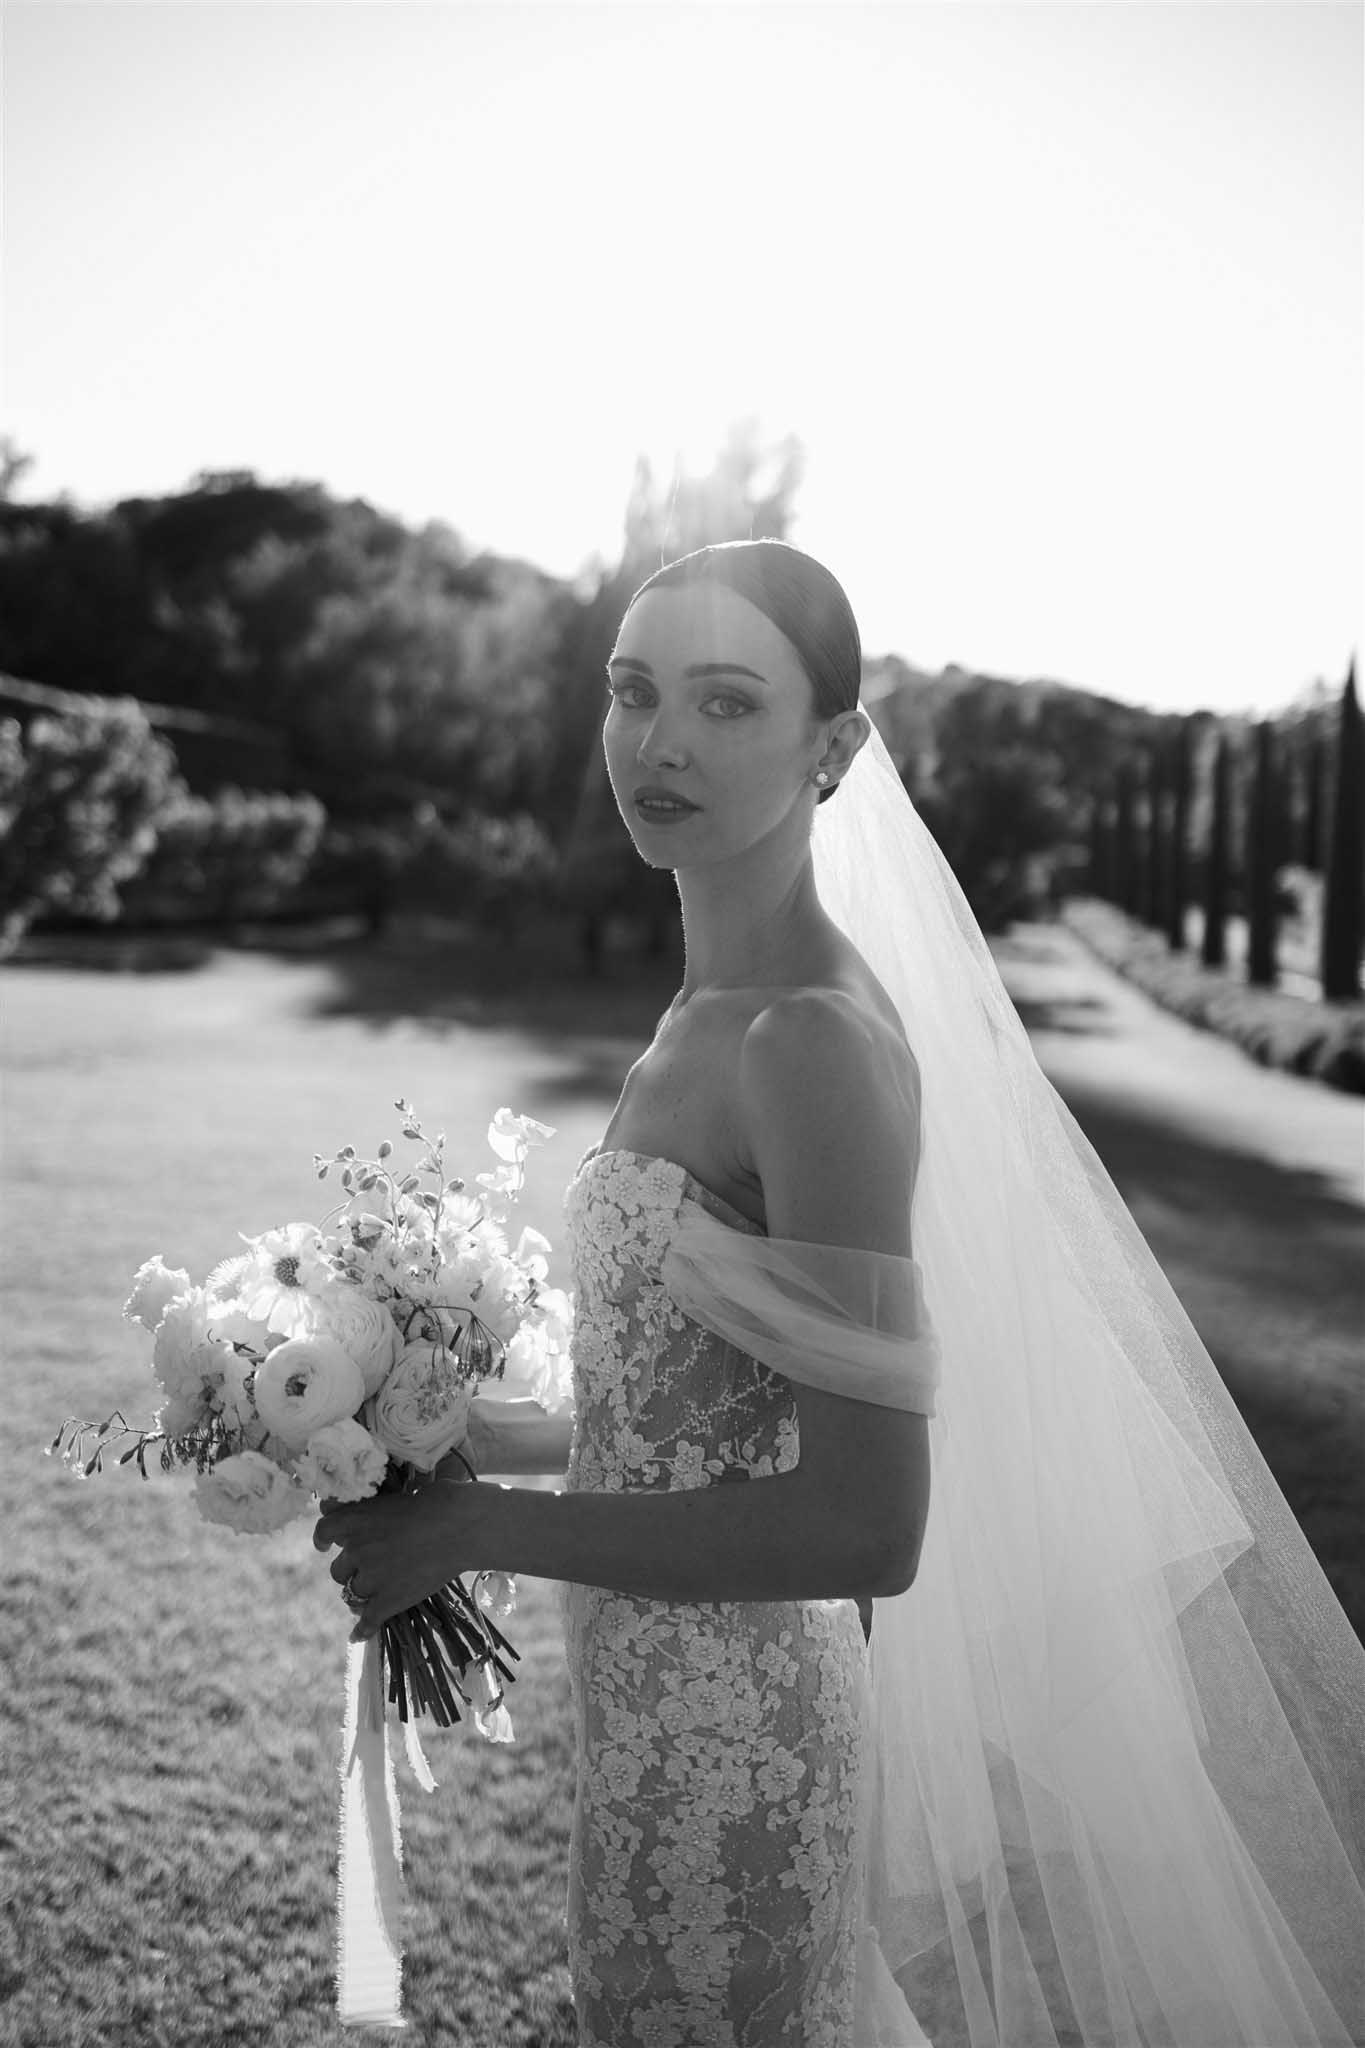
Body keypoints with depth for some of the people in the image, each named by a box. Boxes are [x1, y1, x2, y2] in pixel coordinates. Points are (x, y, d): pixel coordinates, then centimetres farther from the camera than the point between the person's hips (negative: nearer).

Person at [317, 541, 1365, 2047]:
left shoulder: (820, 1045, -25)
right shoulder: (712, 1011, 2)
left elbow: (867, 1525, -25)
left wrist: (484, 1530, -20)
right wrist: (524, 1438, 5)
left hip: (731, 1736, -8)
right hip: (661, 1699, 8)